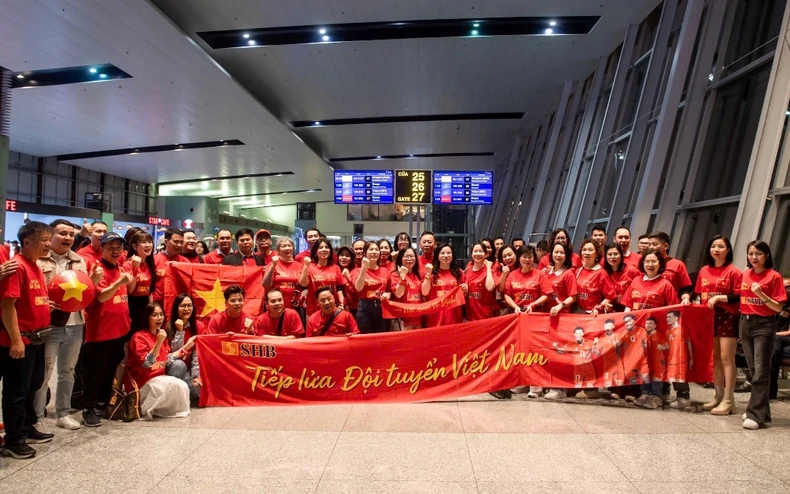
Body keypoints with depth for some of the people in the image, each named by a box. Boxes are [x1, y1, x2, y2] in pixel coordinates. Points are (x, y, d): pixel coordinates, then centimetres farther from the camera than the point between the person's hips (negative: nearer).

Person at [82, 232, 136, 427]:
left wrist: (133, 275, 2)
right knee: (95, 371, 0)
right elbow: (101, 296, -24)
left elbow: (128, 291, 19)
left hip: (120, 328, 8)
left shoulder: (122, 270, 10)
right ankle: (89, 409, 8)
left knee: (111, 369, 18)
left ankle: (104, 402, 31)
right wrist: (119, 282, -41)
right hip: (100, 329, -8)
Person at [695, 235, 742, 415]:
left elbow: (740, 297, -10)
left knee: (726, 358, -4)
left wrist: (719, 297, -20)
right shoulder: (704, 271, 10)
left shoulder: (734, 272, -6)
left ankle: (728, 400, 2)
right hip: (709, 317, 6)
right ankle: (718, 396, 21)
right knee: (714, 358, 11)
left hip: (728, 317, -6)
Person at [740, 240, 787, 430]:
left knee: (760, 371, -6)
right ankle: (760, 409, 22)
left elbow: (778, 308, -9)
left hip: (764, 325, -5)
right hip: (745, 323, 5)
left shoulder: (774, 276, -6)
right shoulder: (744, 275, 8)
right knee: (753, 370, 12)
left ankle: (756, 415, -5)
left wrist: (761, 295, -22)